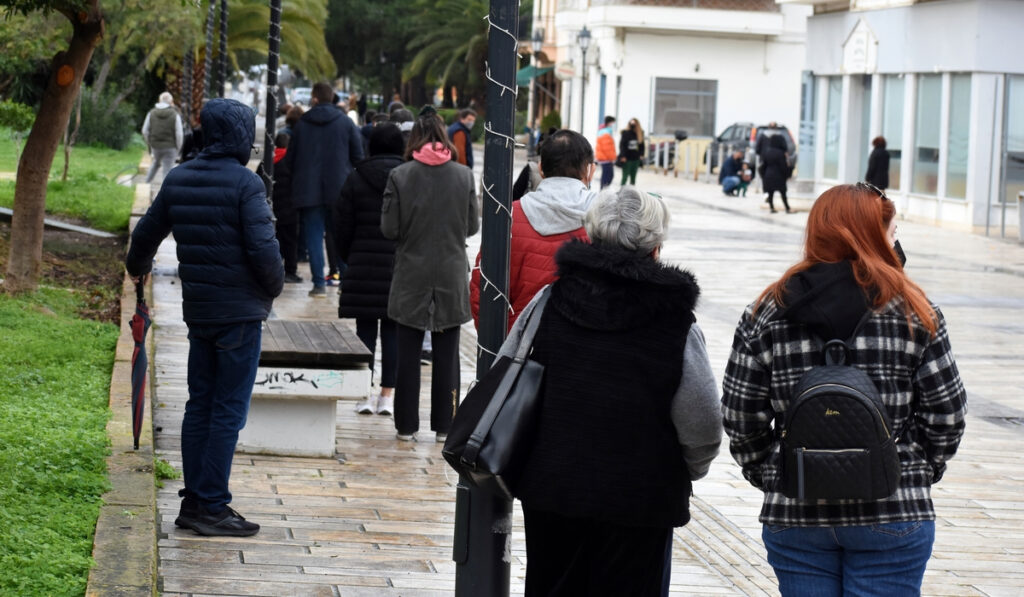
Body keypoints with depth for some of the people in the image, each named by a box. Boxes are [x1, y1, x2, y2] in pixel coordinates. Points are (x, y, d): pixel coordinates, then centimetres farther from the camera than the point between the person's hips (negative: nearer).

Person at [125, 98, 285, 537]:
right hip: (239, 311, -7)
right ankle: (211, 507, -1)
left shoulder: (178, 179, 7)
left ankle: (194, 501, 17)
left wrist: (137, 267, 38)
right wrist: (274, 286, 1)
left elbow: (148, 232, 18)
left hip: (197, 310, 7)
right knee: (228, 411, -2)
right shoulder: (245, 183, -14)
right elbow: (263, 249, -19)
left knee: (200, 405, 13)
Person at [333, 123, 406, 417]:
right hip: (402, 267, 0)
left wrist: (349, 258, 17)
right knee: (393, 330, 5)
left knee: (365, 329, 4)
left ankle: (366, 394, 4)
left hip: (363, 265, 0)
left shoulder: (356, 179, 0)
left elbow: (342, 227, 3)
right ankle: (387, 394, 5)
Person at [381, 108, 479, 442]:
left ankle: (407, 425, 11)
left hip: (411, 279, -1)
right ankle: (444, 426, 12)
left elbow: (389, 229, -8)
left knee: (409, 354, 7)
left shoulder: (400, 176, -10)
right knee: (447, 355, 9)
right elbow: (473, 226, 3)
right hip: (451, 279, 1)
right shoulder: (464, 176, -4)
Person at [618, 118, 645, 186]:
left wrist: (641, 154, 4)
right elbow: (622, 145, -7)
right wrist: (622, 156, -13)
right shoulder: (625, 133, -7)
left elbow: (642, 145, 13)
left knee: (633, 177, 9)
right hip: (626, 159, -4)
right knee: (625, 176, -5)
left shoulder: (639, 133, 5)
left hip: (636, 158, 4)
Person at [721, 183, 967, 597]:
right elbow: (946, 412, 0)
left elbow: (741, 419, 1)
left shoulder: (766, 313, 1)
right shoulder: (914, 312, -3)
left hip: (793, 514, 2)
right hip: (893, 515, -2)